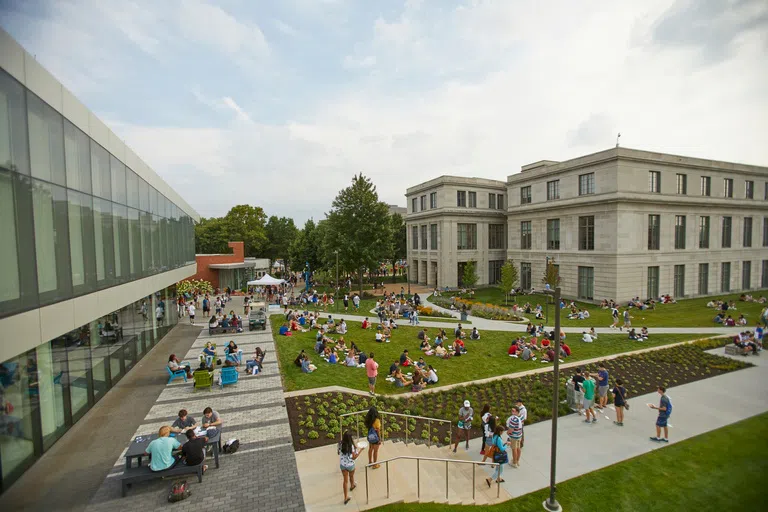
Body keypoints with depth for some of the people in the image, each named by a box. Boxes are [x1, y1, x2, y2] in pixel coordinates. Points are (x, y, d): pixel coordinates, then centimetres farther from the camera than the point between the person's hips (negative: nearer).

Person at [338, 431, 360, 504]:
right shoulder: (352, 446, -30)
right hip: (350, 465, -3)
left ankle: (346, 497, 22)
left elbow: (339, 453, 1)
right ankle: (352, 486, 57)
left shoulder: (340, 444, -17)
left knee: (345, 480, 17)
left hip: (342, 464, 3)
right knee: (351, 476, 29)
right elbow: (354, 457, -21)